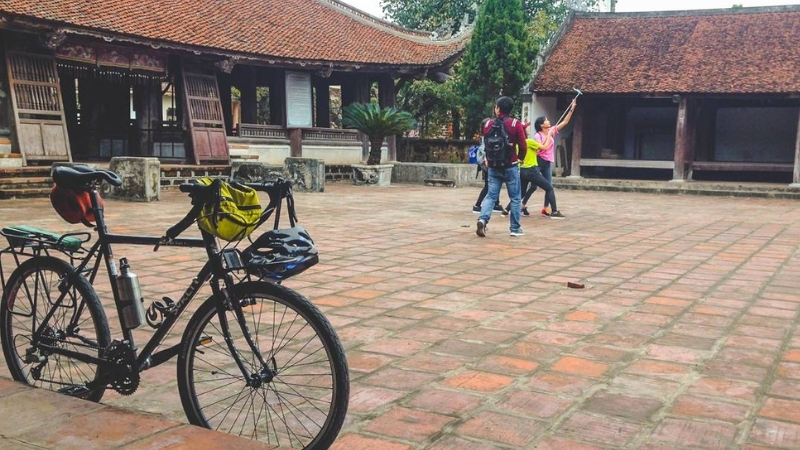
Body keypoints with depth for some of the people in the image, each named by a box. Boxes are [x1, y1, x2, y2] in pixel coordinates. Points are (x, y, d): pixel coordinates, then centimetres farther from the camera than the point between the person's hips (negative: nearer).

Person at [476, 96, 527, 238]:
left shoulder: (488, 125, 2)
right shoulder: (516, 124, -7)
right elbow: (523, 146, -6)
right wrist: (520, 157, 12)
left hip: (494, 166, 3)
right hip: (511, 166, -2)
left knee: (491, 196, 6)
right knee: (515, 198, 7)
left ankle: (483, 219, -16)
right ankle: (515, 228, 10)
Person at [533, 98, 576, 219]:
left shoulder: (552, 131, 6)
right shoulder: (537, 136, -11)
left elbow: (565, 122, 6)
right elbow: (544, 147, -23)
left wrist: (572, 108, -1)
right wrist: (549, 135, -15)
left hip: (548, 163, 7)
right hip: (539, 161, -7)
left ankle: (546, 209, 10)